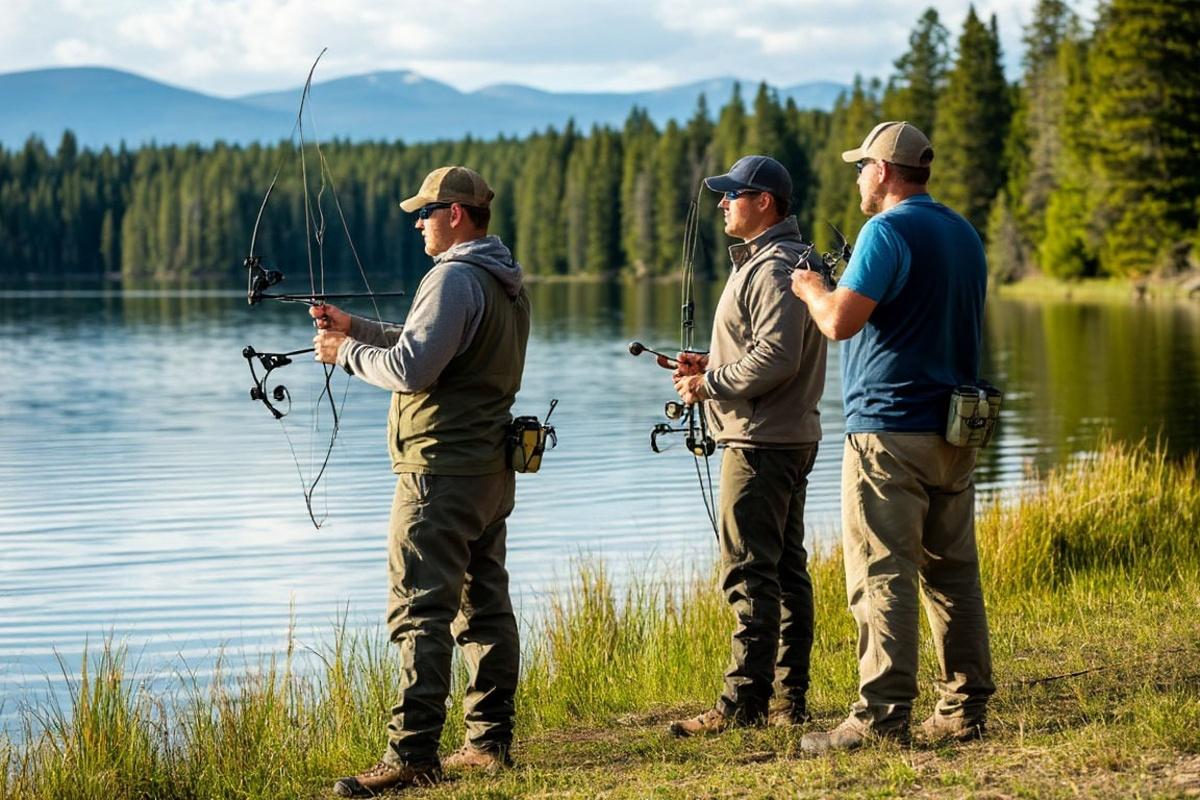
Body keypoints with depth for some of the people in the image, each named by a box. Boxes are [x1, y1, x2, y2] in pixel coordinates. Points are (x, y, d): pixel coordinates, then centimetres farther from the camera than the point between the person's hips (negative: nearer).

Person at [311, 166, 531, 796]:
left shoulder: (455, 279, -15)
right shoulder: (505, 282, 16)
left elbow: (412, 369, -21)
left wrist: (347, 353, -5)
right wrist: (355, 328, 18)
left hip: (442, 469, -10)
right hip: (490, 467, 10)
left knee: (420, 611, -11)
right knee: (484, 605, 13)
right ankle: (490, 740, 17)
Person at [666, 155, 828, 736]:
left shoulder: (773, 269, -15)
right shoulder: (764, 262, 19)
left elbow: (776, 360, -24)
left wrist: (709, 384, -14)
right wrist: (713, 365, 12)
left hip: (761, 443, -11)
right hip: (789, 439, 11)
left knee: (749, 572, -10)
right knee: (786, 568, 11)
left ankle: (744, 702, -10)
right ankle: (790, 699, 15)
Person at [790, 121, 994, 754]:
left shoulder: (888, 231, -11)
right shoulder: (965, 234, 16)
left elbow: (840, 320, -19)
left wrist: (810, 289, 2)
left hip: (888, 428, -8)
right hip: (954, 431, 8)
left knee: (882, 576, -8)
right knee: (953, 571, 10)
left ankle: (882, 715, -11)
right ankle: (964, 707, 12)